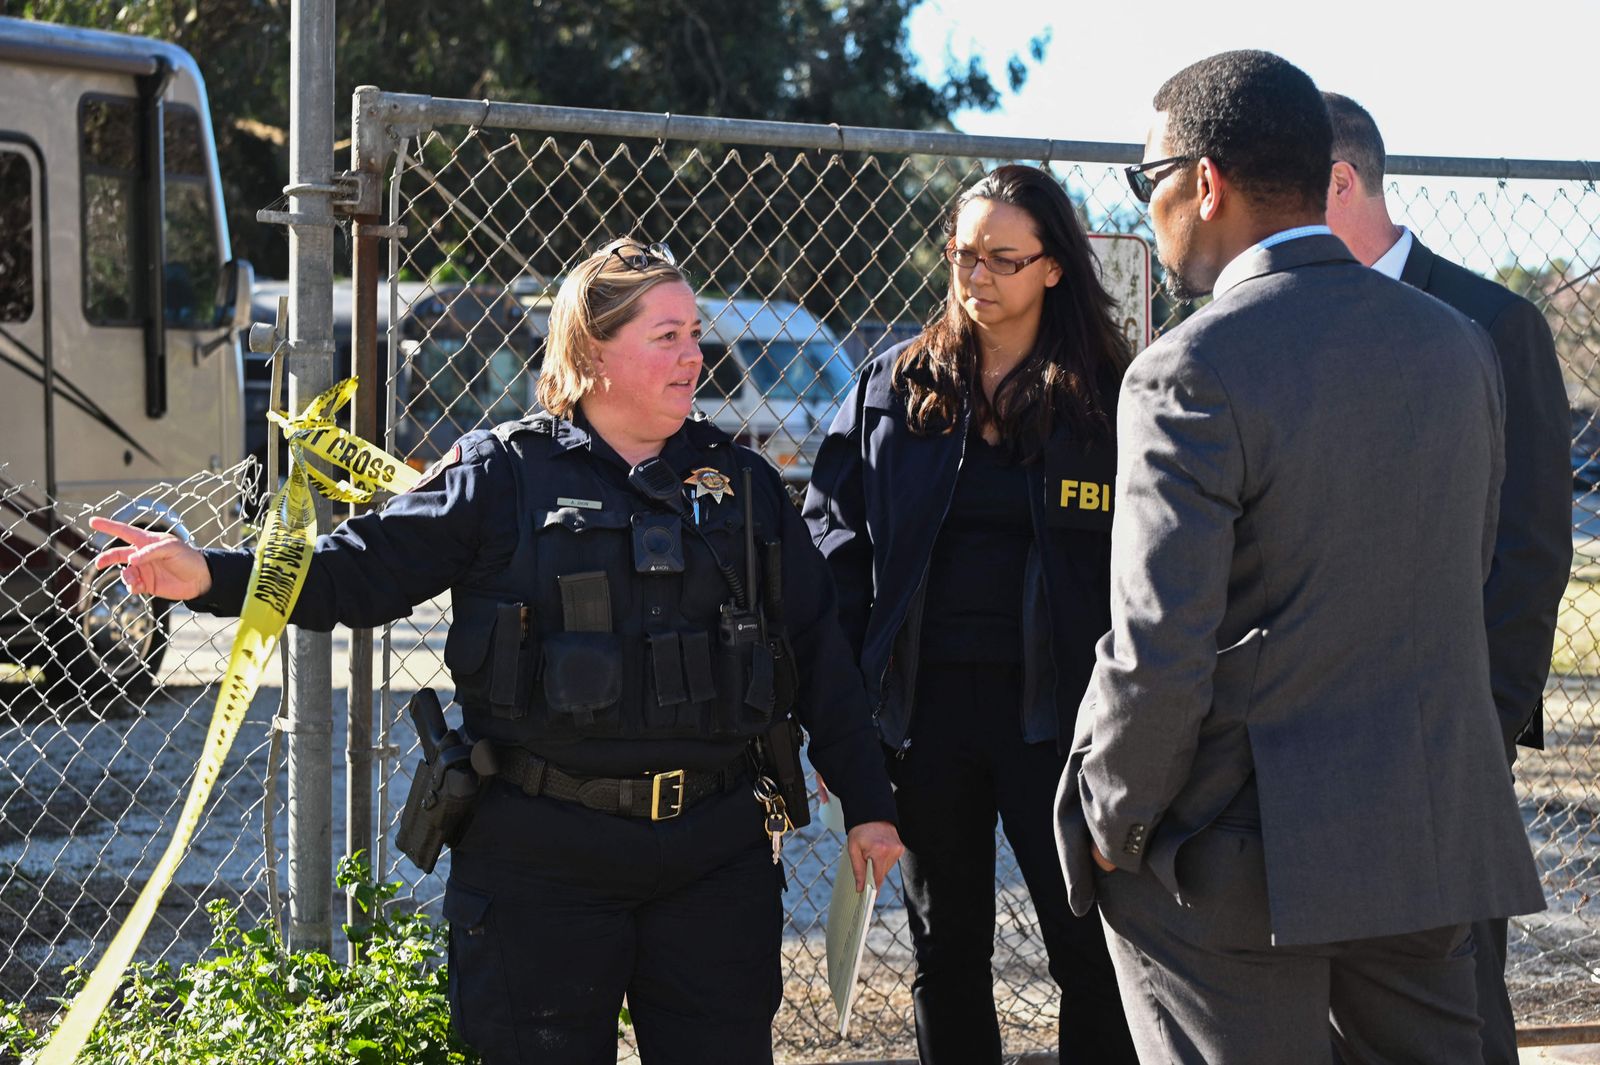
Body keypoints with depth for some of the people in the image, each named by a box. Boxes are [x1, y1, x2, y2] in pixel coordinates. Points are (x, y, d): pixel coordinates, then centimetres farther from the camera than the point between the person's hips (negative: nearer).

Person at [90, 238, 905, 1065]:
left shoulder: (742, 484, 9)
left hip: (713, 852, 3)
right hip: (542, 857, -3)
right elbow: (364, 570, -7)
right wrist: (211, 576, -21)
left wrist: (867, 802, 12)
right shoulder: (503, 474, -1)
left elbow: (815, 650, 13)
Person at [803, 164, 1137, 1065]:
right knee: (947, 954, 13)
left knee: (1092, 954, -3)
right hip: (925, 704, 3)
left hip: (1051, 710, -3)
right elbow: (834, 537, 8)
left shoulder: (1108, 399, 0)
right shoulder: (893, 388, 8)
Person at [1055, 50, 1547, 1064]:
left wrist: (1112, 828, -5)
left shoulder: (1193, 372, -16)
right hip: (1438, 833, 7)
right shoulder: (1457, 344, 6)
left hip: (1240, 863, -6)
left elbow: (1158, 654, -19)